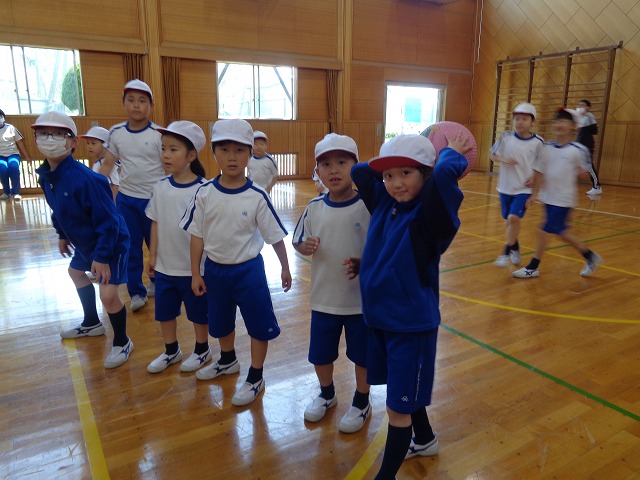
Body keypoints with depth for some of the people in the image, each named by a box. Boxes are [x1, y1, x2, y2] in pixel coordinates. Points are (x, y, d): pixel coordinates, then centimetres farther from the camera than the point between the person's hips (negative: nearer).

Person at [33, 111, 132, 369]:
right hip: (84, 241, 10)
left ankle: (122, 342, 12)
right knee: (76, 272, 28)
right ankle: (92, 324, 51)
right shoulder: (45, 175, -4)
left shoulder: (86, 179, -31)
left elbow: (107, 222, -29)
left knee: (108, 295, -14)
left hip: (110, 242, -10)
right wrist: (62, 235, 20)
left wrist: (102, 256, -27)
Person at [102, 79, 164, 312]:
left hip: (154, 198, -3)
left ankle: (156, 282, 34)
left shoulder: (159, 134, -9)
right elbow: (107, 165, 8)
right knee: (130, 247, 9)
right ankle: (136, 292, 21)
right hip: (125, 199, 3)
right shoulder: (116, 132, 1)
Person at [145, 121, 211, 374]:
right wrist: (152, 256, 7)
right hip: (165, 266, 5)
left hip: (193, 267, -5)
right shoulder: (161, 187, -2)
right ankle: (171, 351, 40)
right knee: (164, 311, 18)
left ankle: (202, 350, 36)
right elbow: (156, 224, 6)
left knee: (198, 312, 13)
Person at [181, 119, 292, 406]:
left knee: (259, 325, 5)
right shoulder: (205, 194, -9)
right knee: (220, 322, 23)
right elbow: (197, 236, -2)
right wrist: (195, 274, 1)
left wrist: (285, 268, -1)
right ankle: (227, 361, 51)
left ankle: (255, 378, 27)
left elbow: (275, 236, -7)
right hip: (215, 269, 4)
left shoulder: (257, 197, -15)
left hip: (248, 270, -3)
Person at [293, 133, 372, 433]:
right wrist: (305, 247, -15)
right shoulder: (314, 207, -3)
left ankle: (361, 402, 40)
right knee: (320, 354, 18)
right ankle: (326, 394, 47)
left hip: (362, 298, -3)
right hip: (323, 298, 3)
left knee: (362, 355, 14)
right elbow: (299, 242, 7)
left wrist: (364, 264, -26)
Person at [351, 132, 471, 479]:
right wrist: (387, 162, 5)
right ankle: (424, 440, 51)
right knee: (406, 394, 26)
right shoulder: (384, 204, 2)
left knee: (399, 407, 5)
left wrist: (451, 154, -16)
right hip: (380, 319, 7)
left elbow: (444, 175, -36)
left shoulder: (430, 214, -18)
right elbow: (358, 172, 12)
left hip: (412, 324, -7)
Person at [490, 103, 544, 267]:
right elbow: (493, 155, 6)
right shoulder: (506, 137, -4)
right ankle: (515, 248, 36)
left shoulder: (538, 142, -7)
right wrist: (504, 160, -13)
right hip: (505, 187, 3)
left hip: (524, 189, -3)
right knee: (509, 220, 13)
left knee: (514, 218, -18)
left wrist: (535, 176, -13)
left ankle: (506, 252, -4)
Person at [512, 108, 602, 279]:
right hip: (548, 198, 6)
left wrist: (582, 172, -20)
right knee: (559, 232, 16)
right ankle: (590, 257, 36)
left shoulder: (578, 150, -11)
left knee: (544, 231, -6)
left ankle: (532, 267, 10)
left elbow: (584, 172, -2)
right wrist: (535, 193, 4)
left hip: (564, 200, -6)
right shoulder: (547, 148, 2)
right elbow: (539, 172, 5)